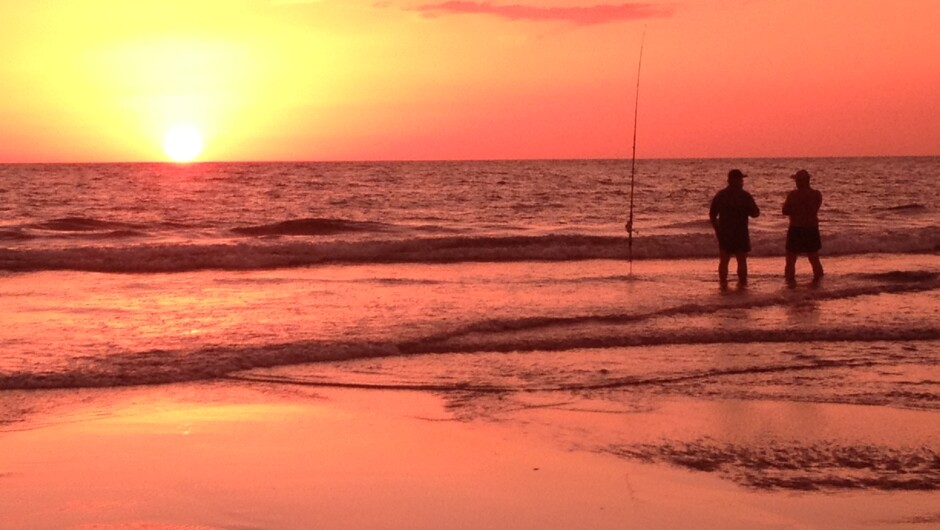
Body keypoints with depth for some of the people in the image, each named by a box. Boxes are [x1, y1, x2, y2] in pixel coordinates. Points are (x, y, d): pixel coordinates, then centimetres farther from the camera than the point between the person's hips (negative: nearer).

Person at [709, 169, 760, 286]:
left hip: (724, 233, 3)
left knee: (724, 261, 9)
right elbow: (755, 213, -5)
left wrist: (717, 229, 15)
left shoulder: (720, 195, 2)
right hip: (741, 233, -3)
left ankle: (723, 284, 6)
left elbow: (712, 215, 5)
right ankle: (742, 284, 8)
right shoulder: (745, 196, -9)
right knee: (742, 260, 7)